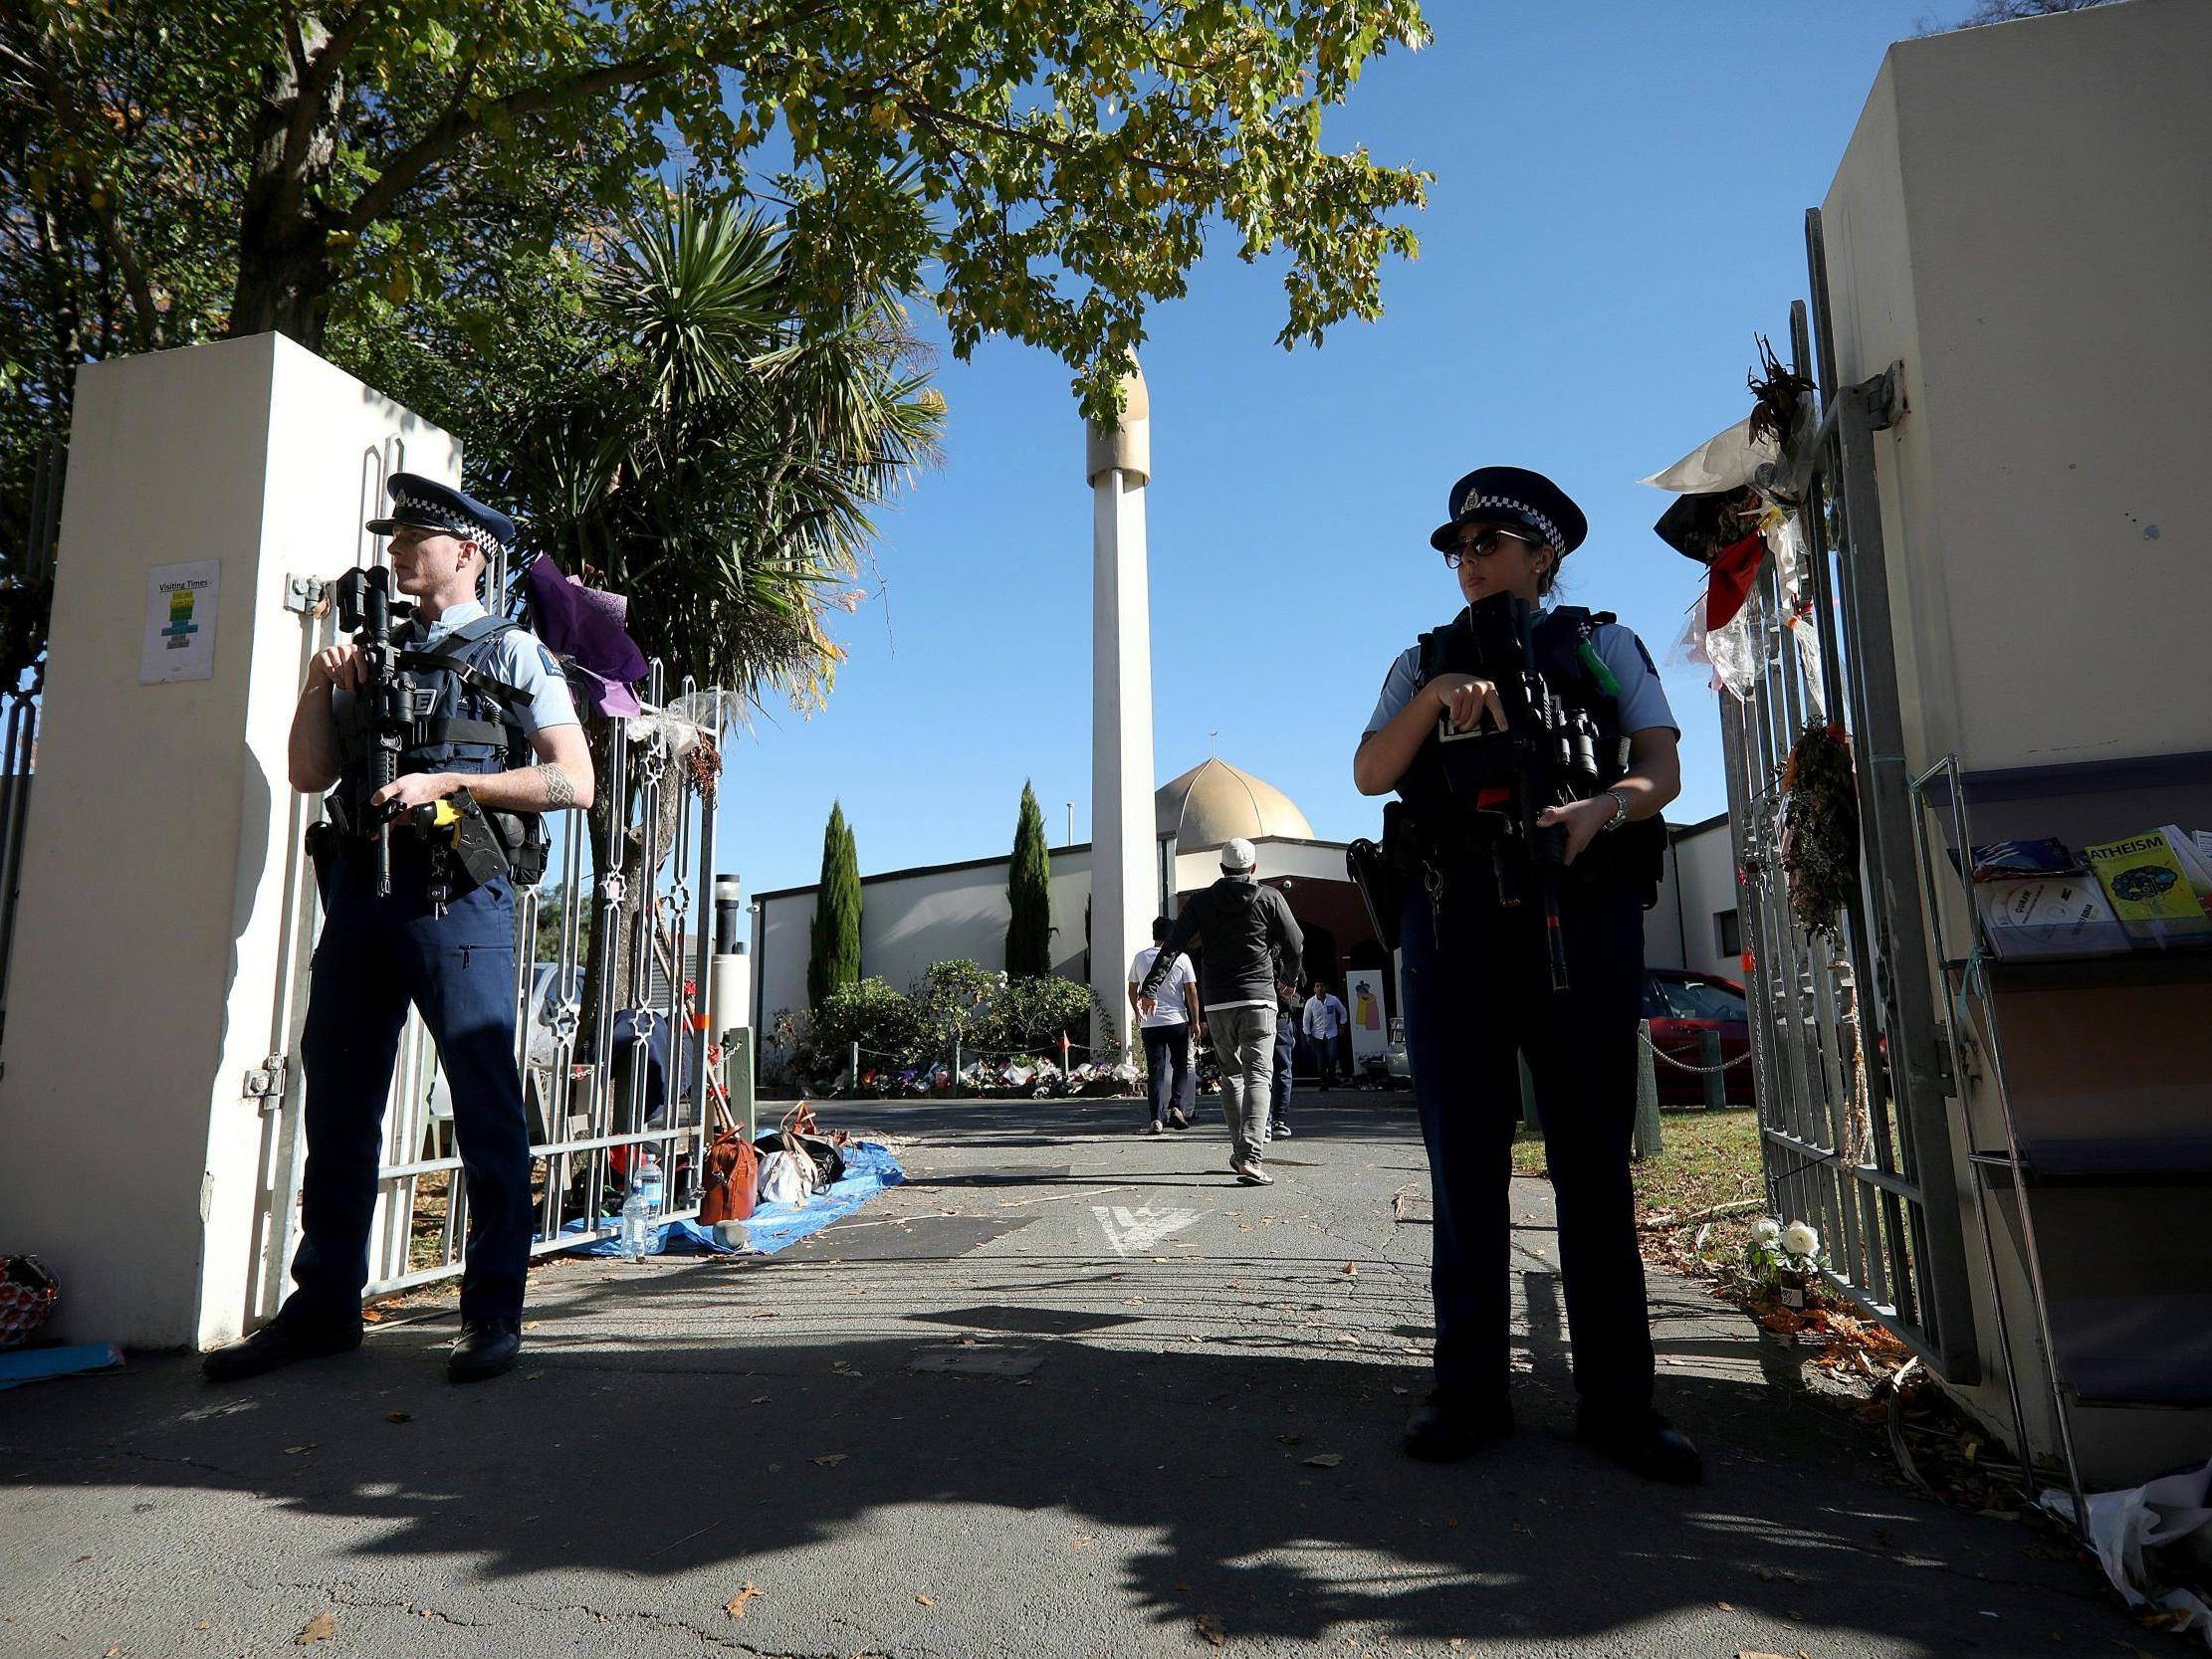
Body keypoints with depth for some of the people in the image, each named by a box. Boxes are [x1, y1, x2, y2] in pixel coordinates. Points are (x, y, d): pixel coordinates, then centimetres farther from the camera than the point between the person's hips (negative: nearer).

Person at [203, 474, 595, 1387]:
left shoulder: (513, 652, 6)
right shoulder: (371, 654, 22)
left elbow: (574, 781, -4)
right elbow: (309, 774, 17)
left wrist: (449, 781, -11)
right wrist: (317, 683, 3)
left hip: (456, 893, -6)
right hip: (359, 887, 6)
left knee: (486, 1106, -4)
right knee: (337, 1104, 9)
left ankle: (492, 1314, 4)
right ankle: (323, 1306, 20)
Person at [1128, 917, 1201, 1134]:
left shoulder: (1139, 958, 2)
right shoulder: (1181, 958, -4)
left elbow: (1132, 990, 11)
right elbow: (1191, 991, -4)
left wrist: (1137, 1012, 27)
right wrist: (1195, 1021, 2)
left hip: (1149, 1023, 2)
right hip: (1177, 1020, -2)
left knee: (1155, 1070, 4)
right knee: (1181, 1065, 15)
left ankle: (1157, 1118, -3)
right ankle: (1176, 1106, -1)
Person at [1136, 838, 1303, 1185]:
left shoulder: (1202, 901, 6)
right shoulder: (1270, 898, 2)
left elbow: (1172, 944, -1)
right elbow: (1295, 944, 4)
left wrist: (1150, 987, -2)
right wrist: (1288, 975, 24)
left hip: (1216, 1002, 3)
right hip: (1258, 999, -3)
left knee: (1231, 1075, 17)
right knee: (1258, 1076, -7)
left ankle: (1240, 1152, 19)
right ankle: (1250, 1157, -23)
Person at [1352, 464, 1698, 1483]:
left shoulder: (1602, 645, 16)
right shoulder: (1425, 661, 20)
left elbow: (1663, 767, 3)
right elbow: (1369, 773, 4)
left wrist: (1604, 807, -18)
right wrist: (1436, 696, -12)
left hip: (1583, 911, -1)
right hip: (1455, 916, 2)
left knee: (1594, 1158, 0)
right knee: (1465, 1159, 2)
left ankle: (1616, 1400, 9)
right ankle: (1470, 1391, 11)